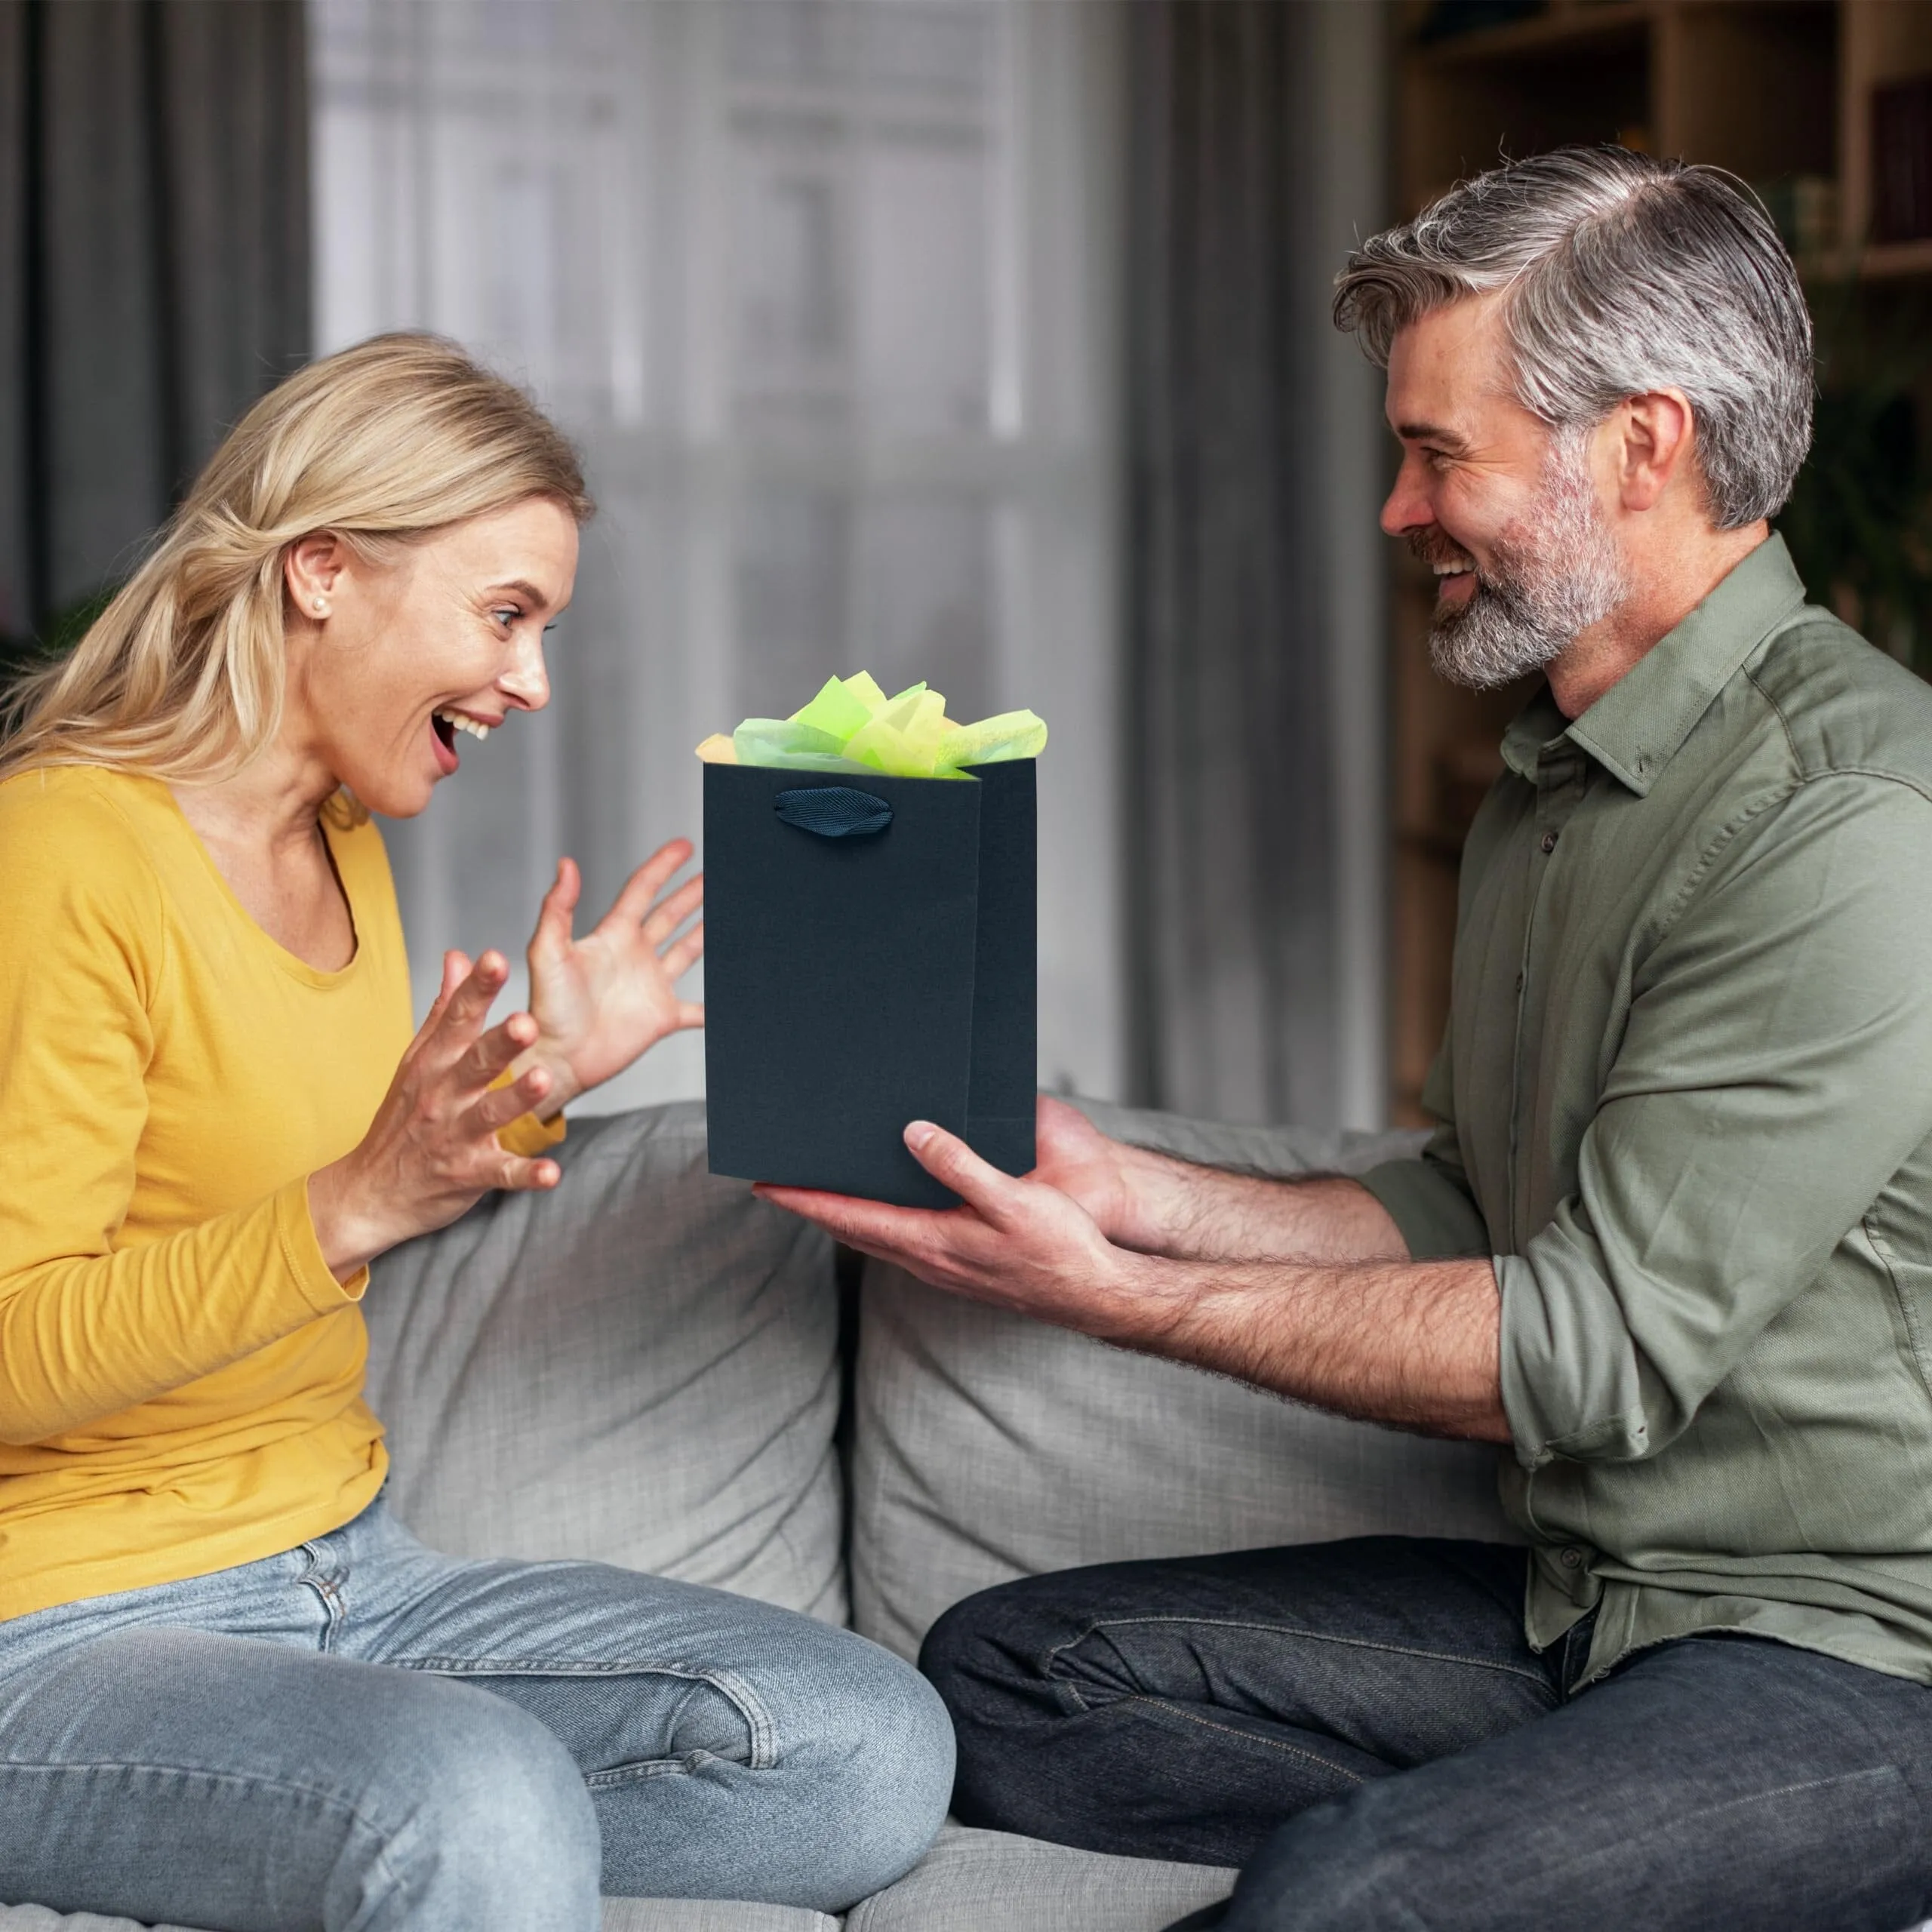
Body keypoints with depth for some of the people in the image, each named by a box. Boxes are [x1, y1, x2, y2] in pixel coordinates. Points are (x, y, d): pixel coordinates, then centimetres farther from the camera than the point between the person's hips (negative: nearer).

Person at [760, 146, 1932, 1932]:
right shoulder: (1545, 791, 13)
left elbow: (1591, 1348, -21)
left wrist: (1112, 1294, -16)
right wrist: (1124, 1188, 6)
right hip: (1582, 1600, 9)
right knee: (999, 1673, 1)